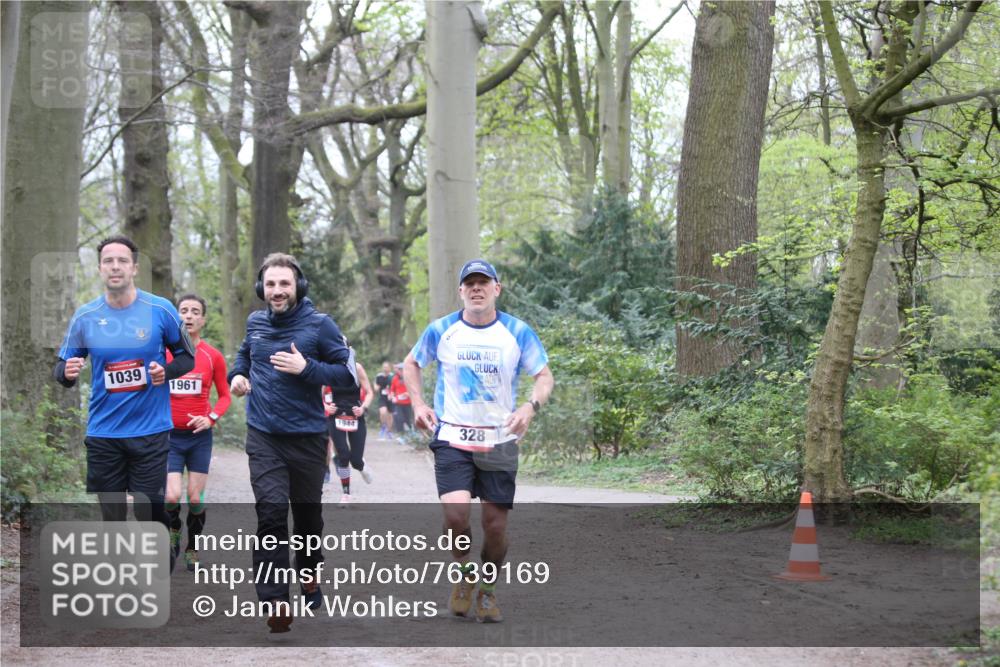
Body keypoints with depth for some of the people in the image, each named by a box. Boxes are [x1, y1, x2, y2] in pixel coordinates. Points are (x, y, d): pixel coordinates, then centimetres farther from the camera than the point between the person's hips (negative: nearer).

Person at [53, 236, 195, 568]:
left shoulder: (160, 310, -5)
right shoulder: (85, 316, 0)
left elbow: (186, 356, 7)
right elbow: (62, 366, 7)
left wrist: (166, 371, -15)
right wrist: (67, 372, -17)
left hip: (150, 431, -2)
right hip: (103, 433, 2)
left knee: (150, 512, -3)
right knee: (112, 517, 8)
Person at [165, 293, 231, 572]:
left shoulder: (213, 356, 0)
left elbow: (224, 395, 7)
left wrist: (211, 418, -10)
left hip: (199, 435, 1)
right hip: (169, 435, -1)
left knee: (196, 498, 2)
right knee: (172, 496, -13)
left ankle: (192, 549, 21)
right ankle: (173, 531, 18)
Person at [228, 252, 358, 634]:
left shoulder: (319, 324, -9)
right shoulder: (255, 322, 4)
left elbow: (348, 375, -10)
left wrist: (306, 368, -23)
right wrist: (238, 374, 5)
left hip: (307, 435, -1)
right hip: (263, 435, 1)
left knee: (307, 512, 15)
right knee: (271, 513, -12)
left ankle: (309, 575, 41)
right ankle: (275, 601, -14)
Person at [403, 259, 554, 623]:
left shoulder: (518, 332, 0)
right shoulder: (441, 330, 2)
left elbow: (544, 376, 7)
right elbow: (411, 364, 18)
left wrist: (531, 406, -14)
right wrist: (418, 403, 4)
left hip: (499, 442, 1)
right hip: (452, 439, -1)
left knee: (496, 525, 1)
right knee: (456, 514, -20)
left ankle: (488, 590, 24)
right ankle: (464, 572, 9)